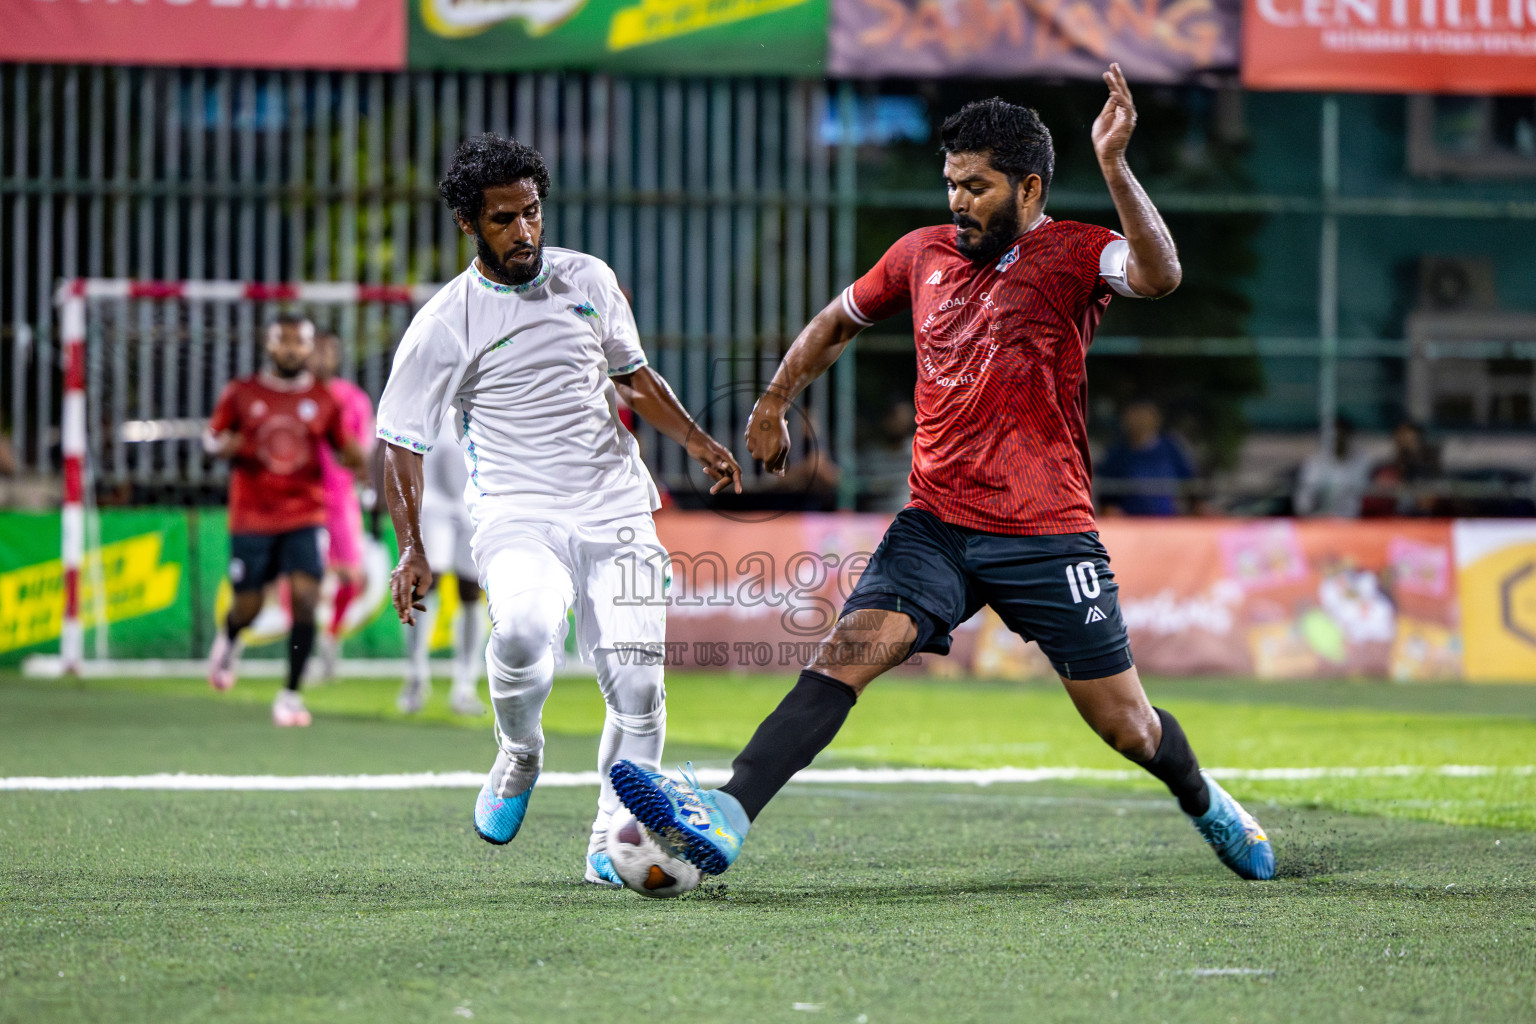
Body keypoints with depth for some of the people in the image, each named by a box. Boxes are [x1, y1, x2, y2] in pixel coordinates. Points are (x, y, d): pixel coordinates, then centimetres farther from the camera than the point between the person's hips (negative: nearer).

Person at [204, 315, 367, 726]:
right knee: (248, 607, 3)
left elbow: (346, 451, 12)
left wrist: (355, 457, -12)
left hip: (305, 517, 0)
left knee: (305, 598, -17)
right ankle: (228, 639, 42)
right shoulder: (241, 393, 3)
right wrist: (224, 446, -12)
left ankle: (291, 693, -10)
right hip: (252, 517, 0)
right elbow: (211, 437, 11)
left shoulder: (324, 400, 5)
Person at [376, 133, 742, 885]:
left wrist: (695, 441, 11)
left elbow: (633, 377, 25)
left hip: (616, 511, 3)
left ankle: (613, 843, 8)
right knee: (523, 625, -33)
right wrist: (411, 549, -9)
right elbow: (401, 441, 2)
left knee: (636, 685, -10)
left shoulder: (588, 279, 10)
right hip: (516, 514, -3)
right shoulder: (444, 325, -2)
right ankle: (518, 754, -2)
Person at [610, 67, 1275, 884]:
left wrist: (1113, 166, -37)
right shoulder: (924, 254, 10)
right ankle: (725, 819, -32)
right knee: (846, 652, -19)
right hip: (936, 524, 3)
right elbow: (839, 321, 28)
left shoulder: (1070, 256, -5)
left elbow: (1158, 275, -28)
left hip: (1045, 535, -3)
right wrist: (773, 402, 28)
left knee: (1125, 726, 4)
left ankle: (1206, 804, 36)